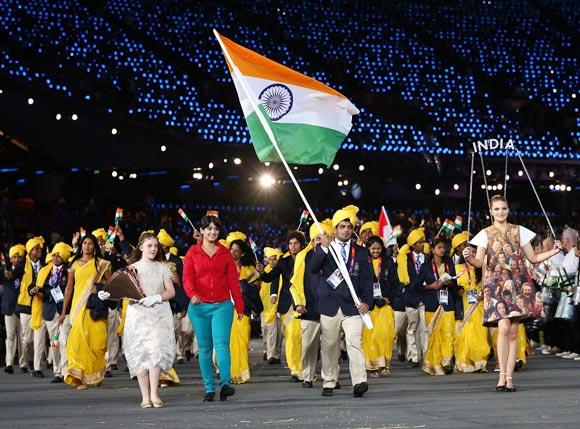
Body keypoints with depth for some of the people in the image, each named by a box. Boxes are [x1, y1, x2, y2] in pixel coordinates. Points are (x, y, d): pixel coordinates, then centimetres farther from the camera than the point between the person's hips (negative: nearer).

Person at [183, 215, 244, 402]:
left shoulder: (225, 253, 9)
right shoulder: (193, 252, 6)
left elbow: (233, 280, 9)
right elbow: (187, 277, -4)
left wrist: (239, 306, 7)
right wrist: (192, 294, -24)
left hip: (222, 305, 0)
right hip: (199, 306, 0)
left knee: (221, 343, -16)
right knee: (205, 348, 4)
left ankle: (225, 383, -23)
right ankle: (209, 389, 9)